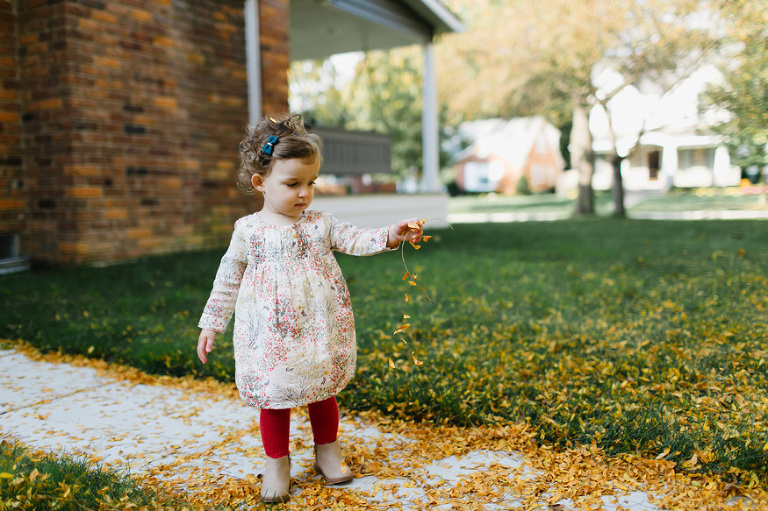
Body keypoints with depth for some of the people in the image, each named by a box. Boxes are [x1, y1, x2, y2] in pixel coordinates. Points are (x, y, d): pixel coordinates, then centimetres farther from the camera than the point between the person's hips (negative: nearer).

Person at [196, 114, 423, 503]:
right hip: (270, 337, -2)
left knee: (323, 392, 15)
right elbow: (227, 281, 3)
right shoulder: (249, 230, -3)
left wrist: (390, 235, -21)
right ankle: (277, 464, 27)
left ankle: (327, 453, 36)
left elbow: (355, 240, -4)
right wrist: (211, 323, 5)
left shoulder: (320, 224, 3)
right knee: (274, 399, 8)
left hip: (320, 331, 2)